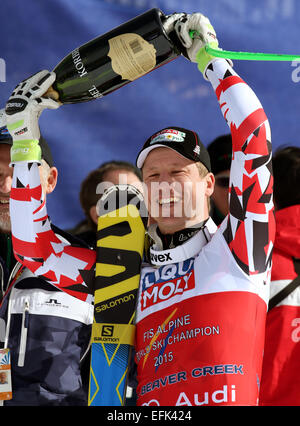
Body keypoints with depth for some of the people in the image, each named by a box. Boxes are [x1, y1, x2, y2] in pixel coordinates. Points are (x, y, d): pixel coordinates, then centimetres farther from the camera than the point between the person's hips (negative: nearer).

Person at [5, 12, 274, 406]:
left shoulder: (234, 250, 10)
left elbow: (254, 138, 5)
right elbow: (34, 248, 22)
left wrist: (209, 58, 12)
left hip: (227, 401, -3)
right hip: (149, 402, 3)